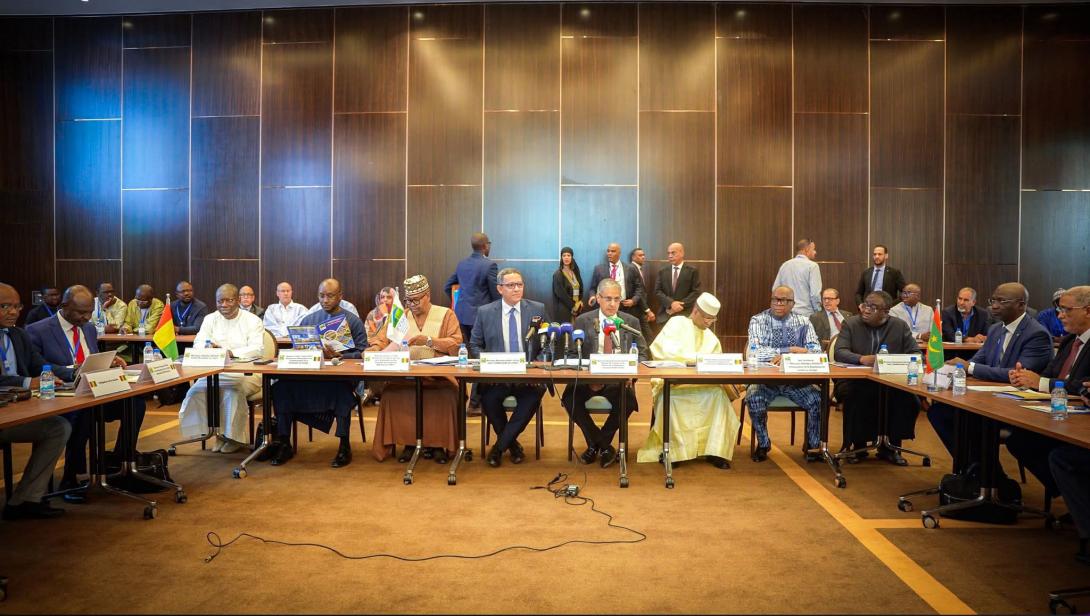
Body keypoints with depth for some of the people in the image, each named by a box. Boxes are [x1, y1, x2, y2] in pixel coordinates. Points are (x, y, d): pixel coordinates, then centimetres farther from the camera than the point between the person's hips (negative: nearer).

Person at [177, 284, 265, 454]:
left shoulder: (252, 320, 0)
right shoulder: (210, 319, 14)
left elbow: (257, 349, -12)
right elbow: (198, 345, 3)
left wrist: (231, 353, -26)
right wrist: (208, 348, -21)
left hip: (246, 372, -4)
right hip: (215, 372, 4)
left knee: (233, 389, -33)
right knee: (197, 390, -24)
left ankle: (235, 436, -11)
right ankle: (220, 432, -4)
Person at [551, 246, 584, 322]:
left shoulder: (575, 272, 12)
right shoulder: (558, 274, -6)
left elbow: (580, 288, 16)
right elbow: (560, 293, -12)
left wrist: (580, 302, 1)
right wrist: (573, 305, -11)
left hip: (577, 307, 5)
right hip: (564, 308, -5)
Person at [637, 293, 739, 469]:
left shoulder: (712, 339, 18)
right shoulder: (676, 323, 2)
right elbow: (664, 350, -14)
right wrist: (695, 357, -16)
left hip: (701, 386, 4)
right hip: (672, 383, -4)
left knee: (718, 393, -27)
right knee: (670, 398, -36)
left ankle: (716, 450, -21)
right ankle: (671, 449, -15)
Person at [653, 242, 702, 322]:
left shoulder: (692, 271, 2)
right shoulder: (662, 271, 11)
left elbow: (696, 292, -3)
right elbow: (657, 291, 4)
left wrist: (681, 305, -14)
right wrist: (671, 303, -12)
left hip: (685, 315, -2)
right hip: (665, 315, 2)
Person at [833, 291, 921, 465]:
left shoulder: (900, 326, 8)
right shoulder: (851, 324, 2)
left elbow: (916, 353, 4)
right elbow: (839, 352, -8)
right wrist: (861, 359, -28)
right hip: (856, 382, -2)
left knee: (911, 400, -25)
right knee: (852, 397, -34)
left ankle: (891, 447, -2)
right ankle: (857, 445, -8)